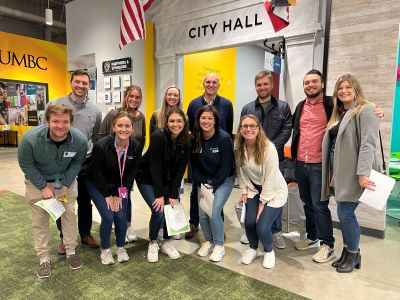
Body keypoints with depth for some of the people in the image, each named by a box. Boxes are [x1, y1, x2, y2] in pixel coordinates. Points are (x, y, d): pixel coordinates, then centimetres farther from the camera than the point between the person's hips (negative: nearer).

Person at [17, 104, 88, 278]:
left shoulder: (80, 140, -25)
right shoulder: (30, 138, -30)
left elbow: (77, 163, -6)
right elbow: (26, 165, -14)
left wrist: (66, 185, -11)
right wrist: (44, 186, -14)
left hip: (66, 180, 1)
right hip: (37, 181, -1)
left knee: (69, 214, 4)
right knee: (39, 219, 2)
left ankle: (71, 252, 22)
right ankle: (44, 259, 18)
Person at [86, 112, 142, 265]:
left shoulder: (137, 146, -18)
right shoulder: (101, 145, -28)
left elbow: (131, 173, -8)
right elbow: (97, 173, -17)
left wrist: (119, 194, -10)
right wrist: (107, 195, -13)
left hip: (120, 186, 3)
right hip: (98, 185, -3)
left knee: (121, 216, -5)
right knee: (108, 217, -12)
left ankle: (120, 247, 22)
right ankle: (105, 250, 14)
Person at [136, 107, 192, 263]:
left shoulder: (187, 141, -13)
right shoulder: (158, 136, -27)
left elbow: (180, 169, -10)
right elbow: (155, 166, -25)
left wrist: (174, 195, -14)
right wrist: (159, 195, -23)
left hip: (168, 180, 4)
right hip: (148, 178, -4)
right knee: (158, 210, -15)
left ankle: (166, 243, 19)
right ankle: (152, 243, 11)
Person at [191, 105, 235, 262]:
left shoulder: (224, 138, -19)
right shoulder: (195, 138, -7)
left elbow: (226, 165, -16)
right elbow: (194, 164, 0)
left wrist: (213, 187, -16)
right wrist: (202, 184, -8)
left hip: (224, 179, -4)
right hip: (205, 180, 4)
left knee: (214, 212, -14)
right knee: (202, 212, -4)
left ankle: (219, 246, 8)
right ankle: (208, 241, 22)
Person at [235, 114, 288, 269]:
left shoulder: (268, 148, -25)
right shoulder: (238, 148, -9)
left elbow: (270, 179, -21)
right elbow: (240, 171, 4)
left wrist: (262, 203, -16)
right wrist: (244, 191, -1)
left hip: (274, 191, -4)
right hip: (254, 189, 4)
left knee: (262, 227, -14)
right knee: (249, 222, -12)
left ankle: (269, 251, 21)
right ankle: (253, 248, 23)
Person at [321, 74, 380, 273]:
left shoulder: (365, 110, -6)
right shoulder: (339, 114, 19)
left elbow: (368, 144, -18)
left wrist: (363, 173, -26)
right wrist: (333, 173, 11)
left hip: (353, 172, -7)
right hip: (338, 171, 7)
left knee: (345, 214, -5)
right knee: (344, 214, 12)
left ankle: (353, 255, 17)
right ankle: (348, 252, 26)